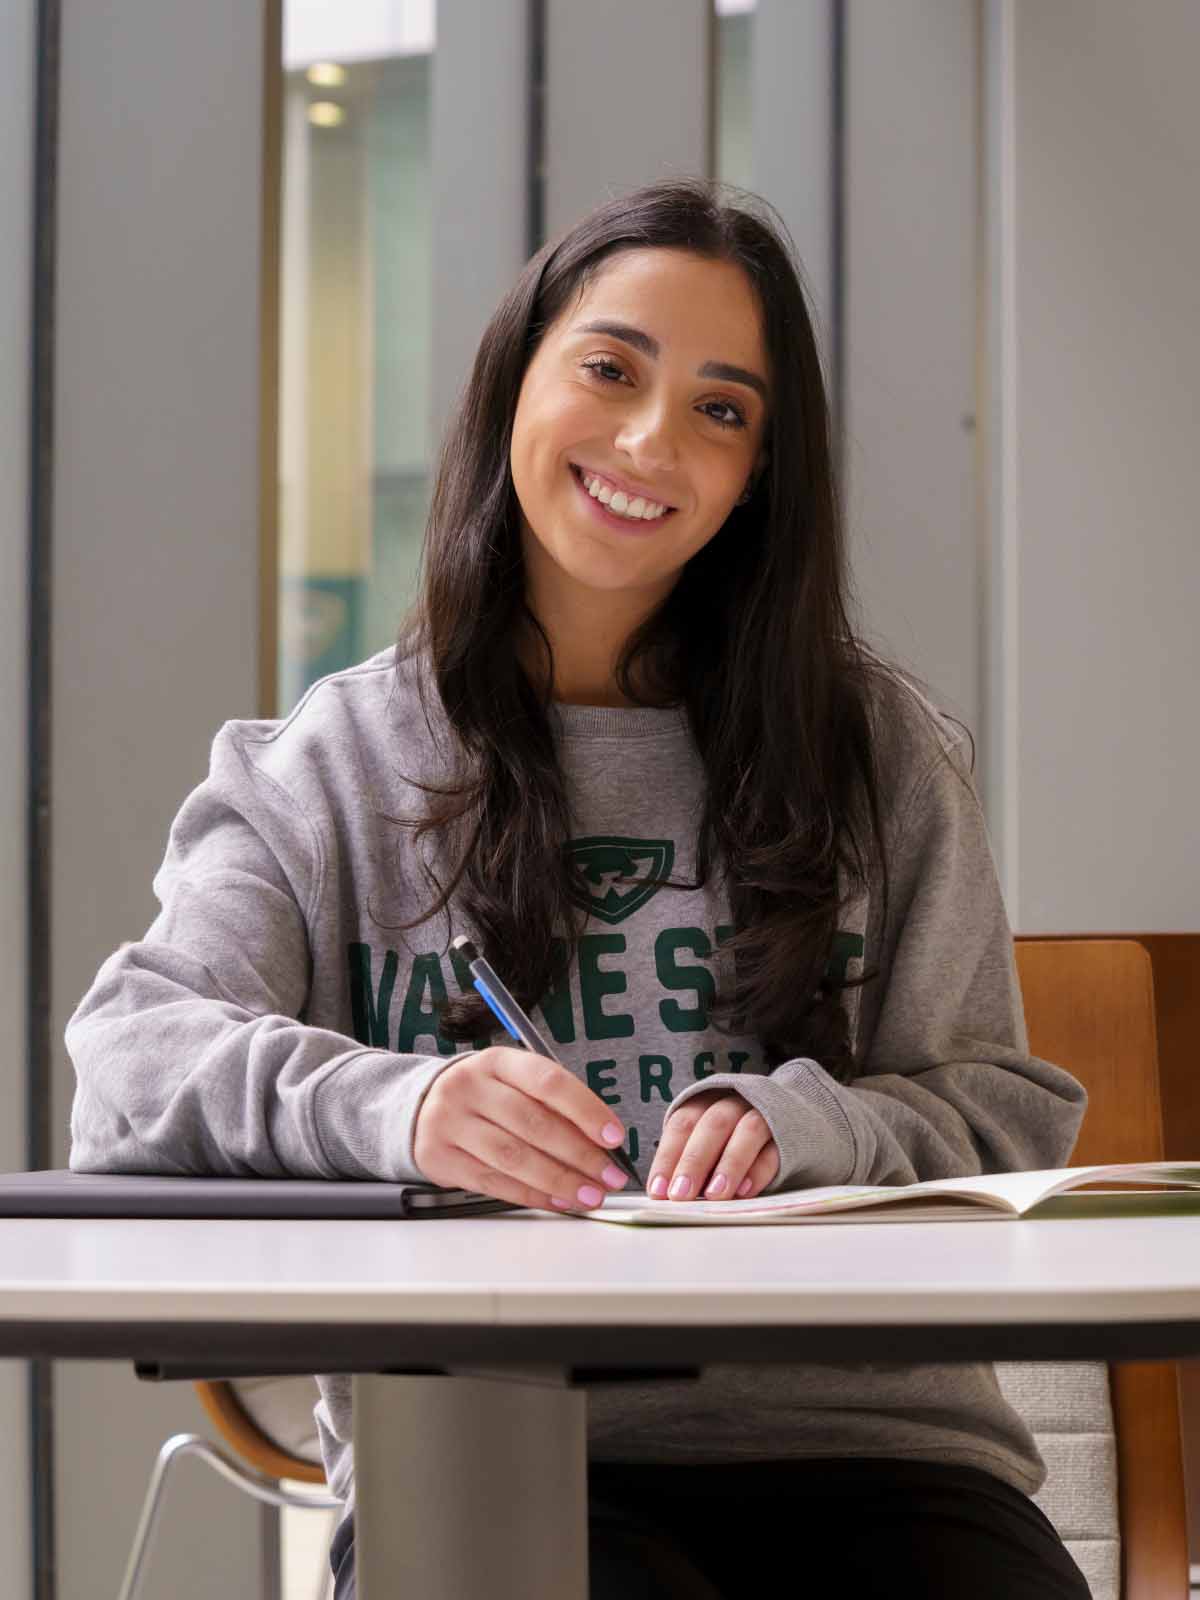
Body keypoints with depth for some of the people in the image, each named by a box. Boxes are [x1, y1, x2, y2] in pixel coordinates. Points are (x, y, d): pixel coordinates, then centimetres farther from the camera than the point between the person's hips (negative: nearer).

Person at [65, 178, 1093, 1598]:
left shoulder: (877, 752, 14)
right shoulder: (332, 766, 11)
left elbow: (1006, 1113, 9)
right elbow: (133, 1060, -4)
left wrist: (802, 1124, -14)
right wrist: (398, 1108, -24)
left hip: (852, 1428, 2)